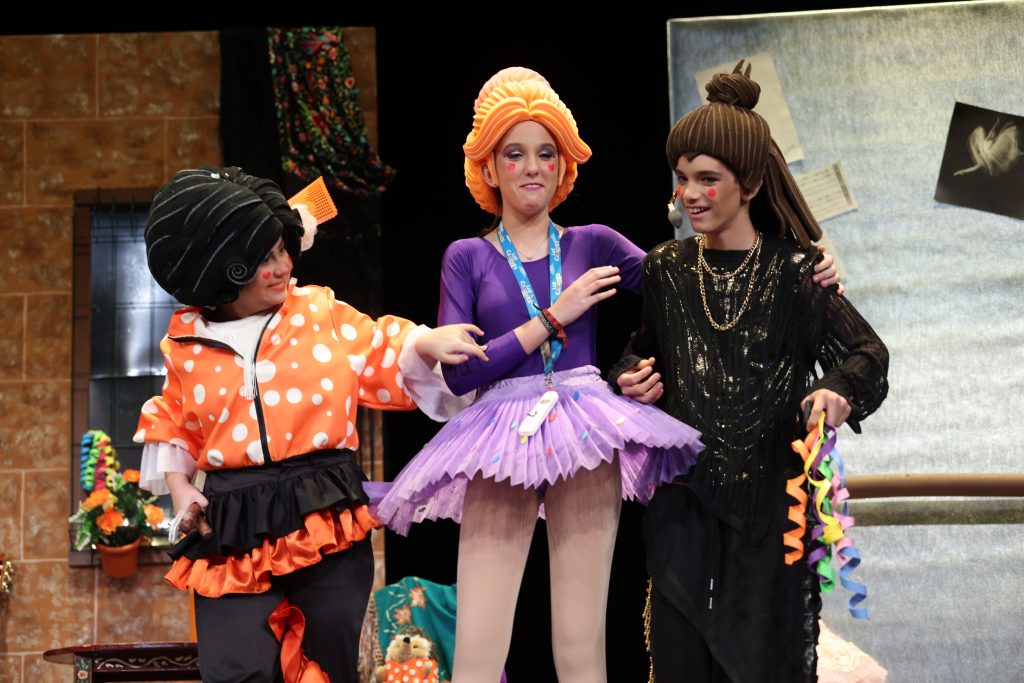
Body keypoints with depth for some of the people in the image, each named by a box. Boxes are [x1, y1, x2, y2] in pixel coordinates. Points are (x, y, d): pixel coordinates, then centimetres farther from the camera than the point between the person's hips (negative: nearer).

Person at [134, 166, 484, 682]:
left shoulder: (321, 312, 4)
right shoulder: (187, 343, 7)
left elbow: (384, 363, 9)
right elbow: (175, 424, 21)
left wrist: (425, 344, -10)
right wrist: (178, 486, 8)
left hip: (326, 520, 0)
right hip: (233, 530, 1)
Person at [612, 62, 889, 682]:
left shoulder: (793, 270, -5)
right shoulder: (666, 268, 6)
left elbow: (867, 352, -8)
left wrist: (839, 388, -28)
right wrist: (633, 378, -2)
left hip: (771, 495, -3)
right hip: (683, 497, 3)